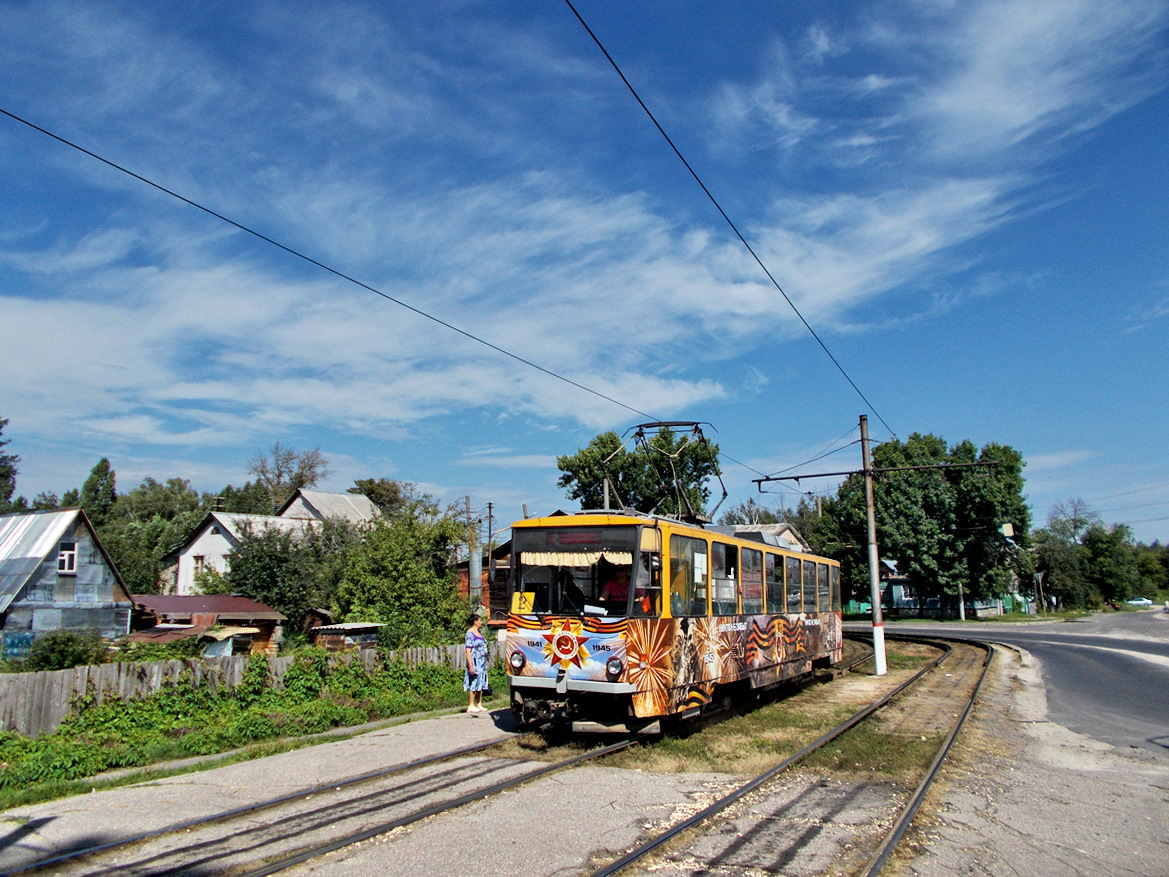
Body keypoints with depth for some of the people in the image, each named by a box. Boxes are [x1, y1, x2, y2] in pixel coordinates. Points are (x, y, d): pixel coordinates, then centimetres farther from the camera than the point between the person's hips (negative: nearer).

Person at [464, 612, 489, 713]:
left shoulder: (480, 632, 14)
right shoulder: (470, 634, -11)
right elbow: (468, 651, -16)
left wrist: (485, 662, 17)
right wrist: (471, 666, -20)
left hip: (482, 663, 8)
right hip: (475, 662, -8)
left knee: (481, 684, 9)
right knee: (473, 684, -4)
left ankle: (479, 705, 16)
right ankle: (471, 706, 3)